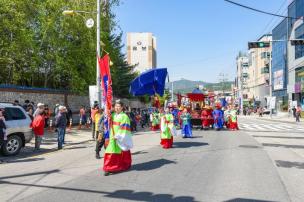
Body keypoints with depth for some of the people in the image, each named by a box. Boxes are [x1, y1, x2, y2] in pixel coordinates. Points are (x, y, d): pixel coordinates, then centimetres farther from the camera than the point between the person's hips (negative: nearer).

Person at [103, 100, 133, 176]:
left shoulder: (124, 116, -11)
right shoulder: (113, 115, 8)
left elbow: (124, 128, -16)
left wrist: (118, 136, -21)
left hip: (121, 138, -5)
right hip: (113, 137, 5)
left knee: (123, 153, 10)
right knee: (111, 153, -1)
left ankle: (125, 166, 28)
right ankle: (108, 168, 5)